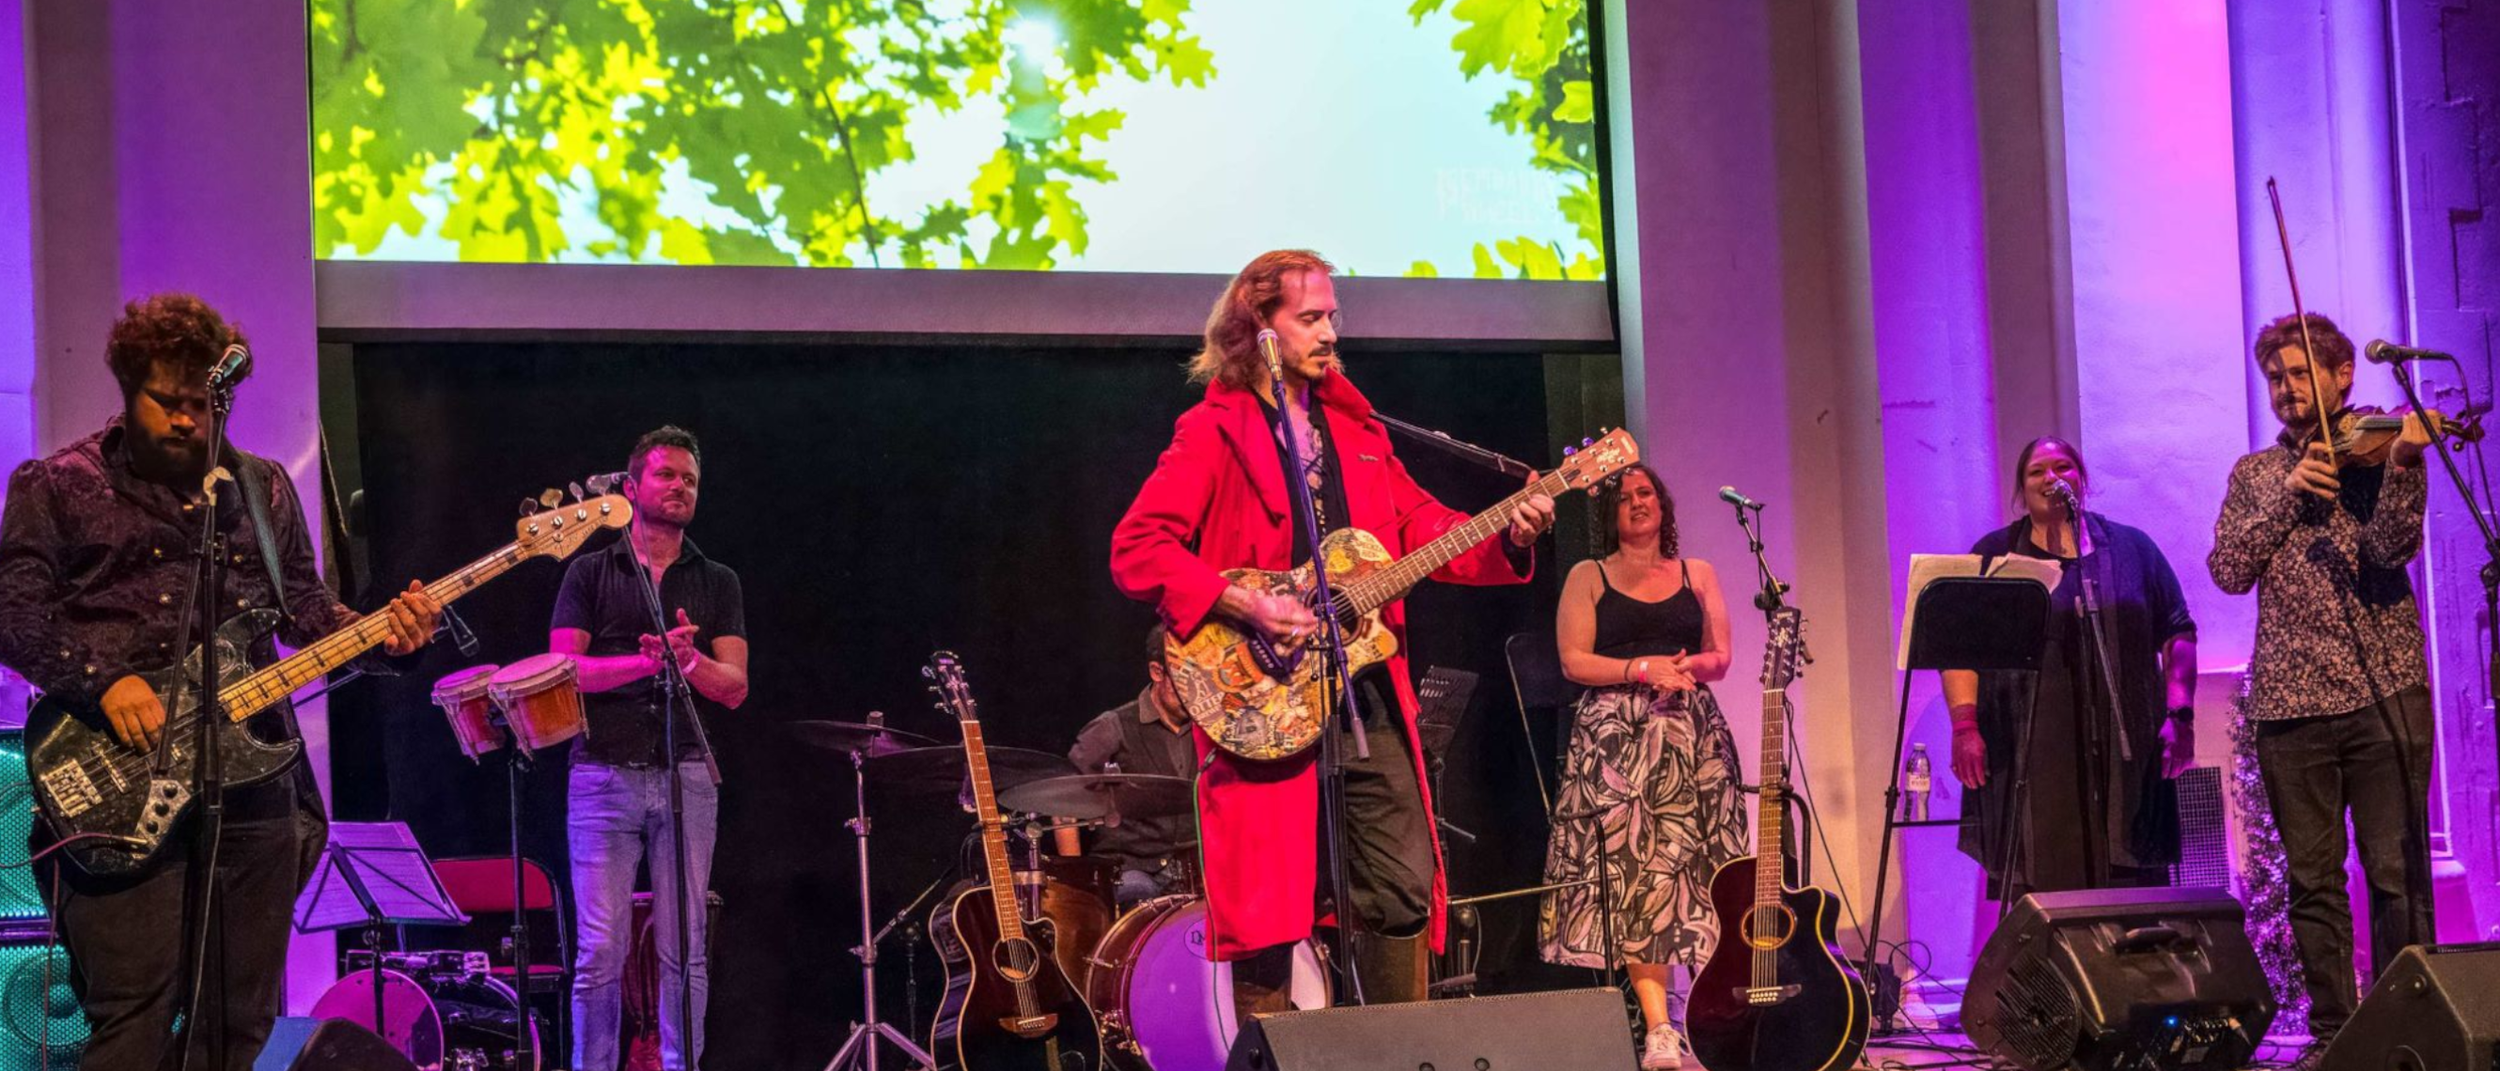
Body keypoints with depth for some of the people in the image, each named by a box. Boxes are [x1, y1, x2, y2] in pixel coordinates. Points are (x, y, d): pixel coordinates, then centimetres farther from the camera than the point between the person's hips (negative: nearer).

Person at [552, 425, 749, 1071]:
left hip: (686, 777, 2)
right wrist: (646, 661, -16)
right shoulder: (589, 574, 10)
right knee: (601, 950, -5)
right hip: (604, 776, -1)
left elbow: (734, 688, 5)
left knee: (684, 951, 1)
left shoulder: (716, 583, 14)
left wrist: (690, 658, -16)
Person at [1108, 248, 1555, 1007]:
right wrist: (1241, 604, -20)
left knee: (1407, 889, 4)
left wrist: (1508, 535, -3)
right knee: (1270, 905, -5)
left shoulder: (1352, 427, 17)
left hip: (1367, 691, 6)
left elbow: (1419, 525, 15)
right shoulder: (1214, 432, -3)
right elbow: (1135, 550, -11)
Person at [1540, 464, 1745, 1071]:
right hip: (1617, 736, -2)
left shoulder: (1697, 575, 16)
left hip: (1692, 735, 3)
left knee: (1690, 869, -6)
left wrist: (1687, 666, -11)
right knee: (1633, 870, -12)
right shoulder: (1588, 578, 9)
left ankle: (1695, 1012, -4)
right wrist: (1644, 669, -13)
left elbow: (1719, 657, 11)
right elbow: (1574, 661, -1)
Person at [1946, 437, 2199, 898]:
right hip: (2031, 752, -2)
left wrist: (2179, 713, 1)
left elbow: (2177, 634, 13)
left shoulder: (2131, 548, 15)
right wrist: (1964, 725, -8)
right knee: (2037, 885, -8)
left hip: (2122, 752, 2)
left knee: (2129, 886, -2)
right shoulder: (1994, 556, 11)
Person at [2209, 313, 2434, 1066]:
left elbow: (2391, 546, -13)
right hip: (2289, 699, 3)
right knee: (2312, 879, 5)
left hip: (2383, 692, -3)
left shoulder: (2376, 451, 4)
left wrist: (2401, 464, -30)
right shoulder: (2255, 474, 14)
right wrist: (2289, 494, -10)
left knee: (2397, 871, -4)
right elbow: (2228, 570, 0)